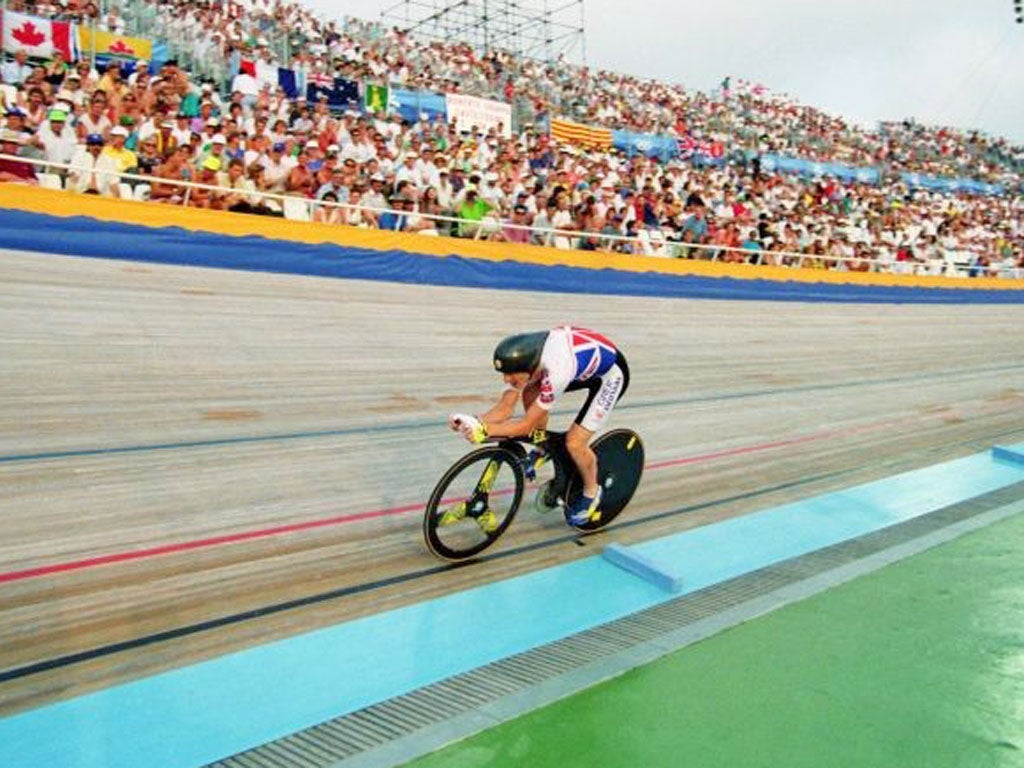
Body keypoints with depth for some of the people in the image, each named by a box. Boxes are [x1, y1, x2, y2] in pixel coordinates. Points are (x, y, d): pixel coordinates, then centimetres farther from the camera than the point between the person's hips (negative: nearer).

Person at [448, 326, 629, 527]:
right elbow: (505, 408, -16)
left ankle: (591, 493, 16)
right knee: (530, 393, -8)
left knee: (574, 442, -12)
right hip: (589, 362, 7)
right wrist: (473, 422, -32)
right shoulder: (522, 358, -20)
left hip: (611, 373, -7)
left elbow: (527, 425, -33)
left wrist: (483, 431, -42)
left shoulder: (556, 372, -41)